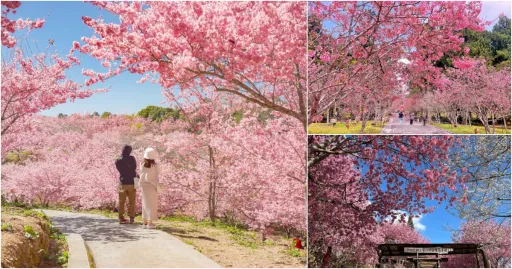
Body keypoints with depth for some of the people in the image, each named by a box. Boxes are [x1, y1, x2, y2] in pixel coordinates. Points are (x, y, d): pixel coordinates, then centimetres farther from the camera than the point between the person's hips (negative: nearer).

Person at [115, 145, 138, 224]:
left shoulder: (118, 161, -3)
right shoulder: (131, 158, -8)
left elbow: (121, 170, 5)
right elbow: (135, 167, 2)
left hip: (122, 183, 1)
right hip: (131, 182, -1)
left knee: (121, 201, 9)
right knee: (131, 201, 7)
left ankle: (121, 218, 9)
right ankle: (131, 218, 7)